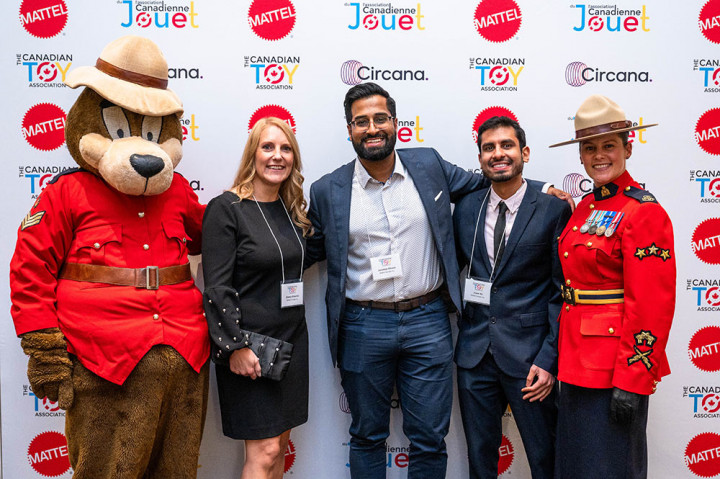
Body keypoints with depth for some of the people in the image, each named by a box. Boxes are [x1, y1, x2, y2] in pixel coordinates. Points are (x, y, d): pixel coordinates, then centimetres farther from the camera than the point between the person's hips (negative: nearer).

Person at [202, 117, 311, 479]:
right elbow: (217, 288, -15)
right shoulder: (225, 209, -11)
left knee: (280, 443, 14)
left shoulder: (292, 210, 10)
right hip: (249, 345, -7)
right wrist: (235, 346, -18)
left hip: (292, 340, 7)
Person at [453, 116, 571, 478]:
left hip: (528, 354, -3)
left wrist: (549, 359, -12)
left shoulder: (554, 210, -6)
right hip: (474, 352, 3)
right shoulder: (465, 208, 6)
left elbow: (561, 291, -7)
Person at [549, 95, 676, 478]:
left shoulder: (644, 213, -14)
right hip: (578, 362, 8)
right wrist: (565, 360, 13)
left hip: (615, 367, -8)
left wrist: (631, 381, -18)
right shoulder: (584, 208, 10)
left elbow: (651, 306, -18)